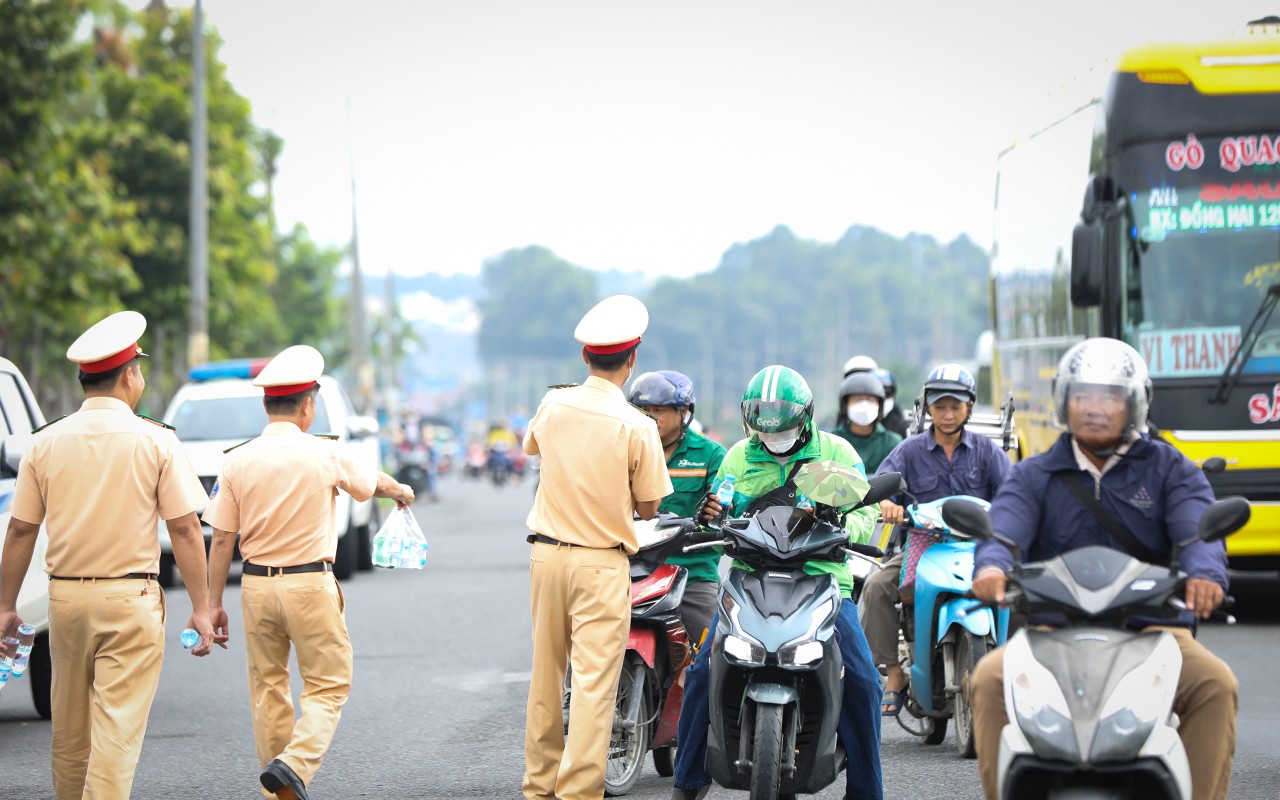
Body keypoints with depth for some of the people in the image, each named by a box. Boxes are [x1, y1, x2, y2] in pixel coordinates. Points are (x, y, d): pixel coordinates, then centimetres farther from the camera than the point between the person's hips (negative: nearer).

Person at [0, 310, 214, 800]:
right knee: (118, 728, -6)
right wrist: (200, 608, -1)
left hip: (66, 596, 3)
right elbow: (185, 530, -6)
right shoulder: (155, 441, -5)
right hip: (131, 598, -3)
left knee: (69, 730, 14)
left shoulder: (46, 443, 2)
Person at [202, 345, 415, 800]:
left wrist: (214, 603, 7)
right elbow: (373, 483, 15)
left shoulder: (238, 461, -1)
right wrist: (400, 491, 38)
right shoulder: (323, 455, -6)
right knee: (328, 686, 5)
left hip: (256, 586, 3)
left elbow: (221, 540, -1)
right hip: (309, 583, -3)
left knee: (268, 687, 13)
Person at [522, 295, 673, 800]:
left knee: (546, 677, 14)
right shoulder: (637, 427, -13)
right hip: (601, 563, -5)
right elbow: (648, 508, -4)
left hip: (547, 552, 5)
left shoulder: (552, 405, 0)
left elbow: (530, 445, 23)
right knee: (594, 683, -4)